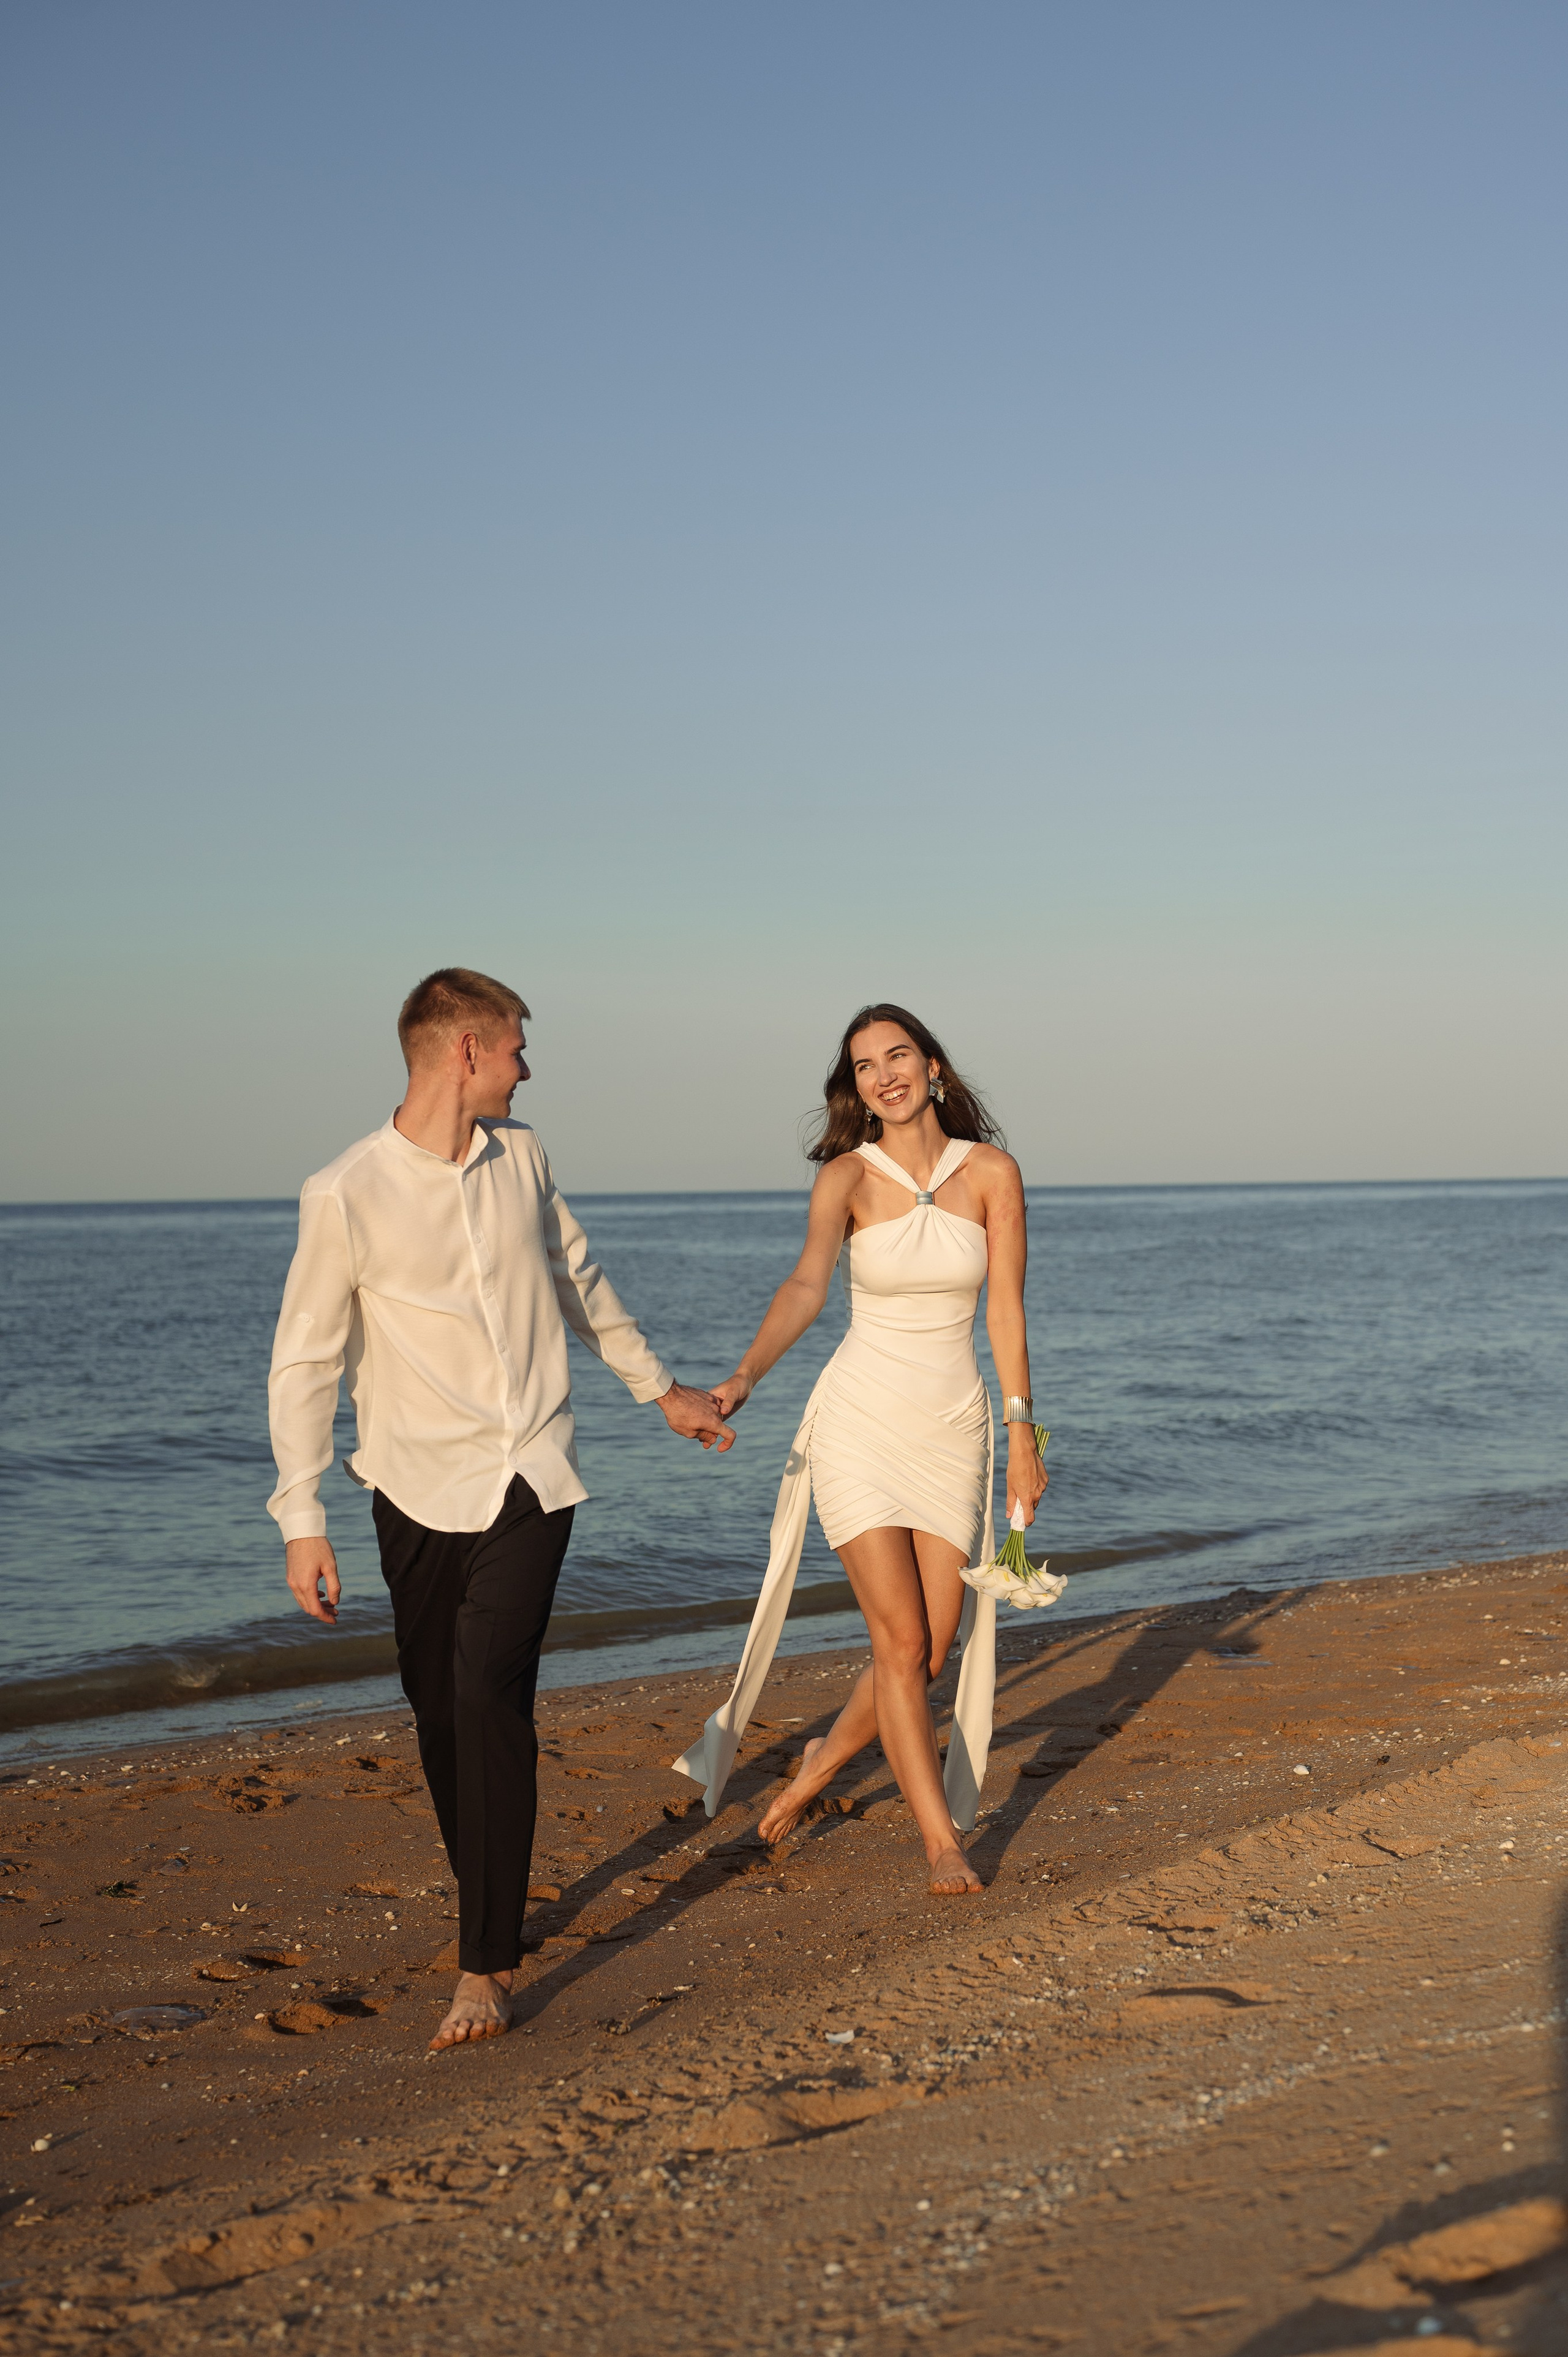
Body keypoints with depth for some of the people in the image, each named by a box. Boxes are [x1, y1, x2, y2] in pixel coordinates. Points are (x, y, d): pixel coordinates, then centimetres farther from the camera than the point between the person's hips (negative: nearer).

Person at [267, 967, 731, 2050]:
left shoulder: (522, 1156, 4)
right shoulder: (346, 1195, -10)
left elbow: (580, 1281, 21)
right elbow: (307, 1362, -6)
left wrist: (660, 1386, 29)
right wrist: (303, 1521, -11)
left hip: (532, 1477, 2)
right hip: (421, 1486, -2)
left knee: (492, 1692, -14)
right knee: (442, 1715, 6)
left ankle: (488, 1962, -10)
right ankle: (493, 1912, 28)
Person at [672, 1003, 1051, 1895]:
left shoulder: (992, 1172, -4)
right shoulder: (848, 1177, -9)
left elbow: (1007, 1313, -2)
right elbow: (807, 1285, -25)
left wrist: (1023, 1437, -3)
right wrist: (747, 1374, -42)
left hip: (954, 1427, 3)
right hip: (860, 1421, -2)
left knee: (932, 1650, 6)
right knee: (902, 1640, -7)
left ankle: (826, 1760, 33)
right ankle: (942, 1839, 8)